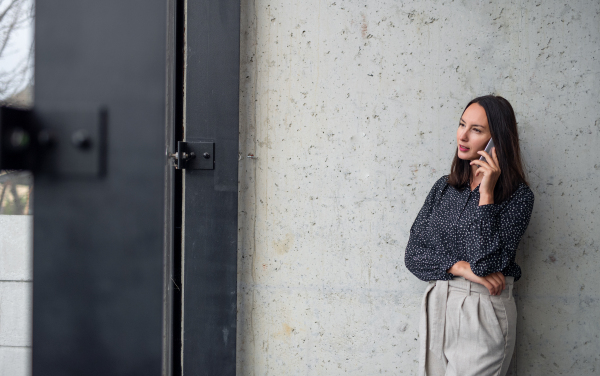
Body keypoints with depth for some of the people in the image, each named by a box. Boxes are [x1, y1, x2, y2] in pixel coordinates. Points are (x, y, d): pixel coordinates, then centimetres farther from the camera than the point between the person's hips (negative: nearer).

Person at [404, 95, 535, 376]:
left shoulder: (518, 195, -8)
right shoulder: (444, 187, 8)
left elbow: (486, 262, -20)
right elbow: (413, 254, 3)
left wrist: (486, 192, -18)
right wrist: (460, 267, -14)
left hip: (482, 314, -5)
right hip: (436, 307, 5)